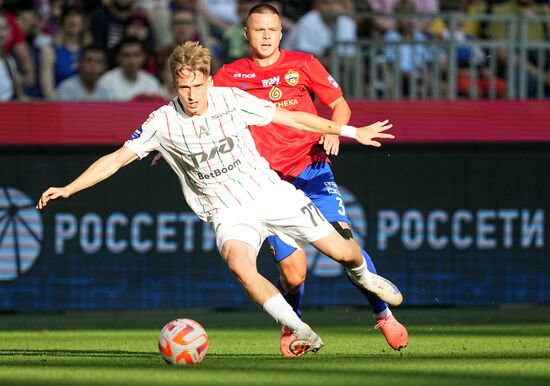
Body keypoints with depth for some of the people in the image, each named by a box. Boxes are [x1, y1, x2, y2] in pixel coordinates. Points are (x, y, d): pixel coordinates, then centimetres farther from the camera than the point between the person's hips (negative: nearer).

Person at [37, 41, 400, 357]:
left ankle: (362, 276, 39)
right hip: (229, 213, -1)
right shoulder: (162, 122, -11)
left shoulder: (231, 99, -9)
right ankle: (304, 334, -25)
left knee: (343, 252, 0)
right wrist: (67, 189, -18)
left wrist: (352, 131, 5)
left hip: (271, 192, 1)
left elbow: (290, 117, 1)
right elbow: (116, 159, -8)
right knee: (240, 265, -33)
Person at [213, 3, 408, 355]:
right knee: (293, 272, -8)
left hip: (311, 167, 0)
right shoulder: (230, 76, 7)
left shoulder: (303, 64, 6)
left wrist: (334, 132, -9)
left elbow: (339, 105, 11)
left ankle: (385, 315, -8)